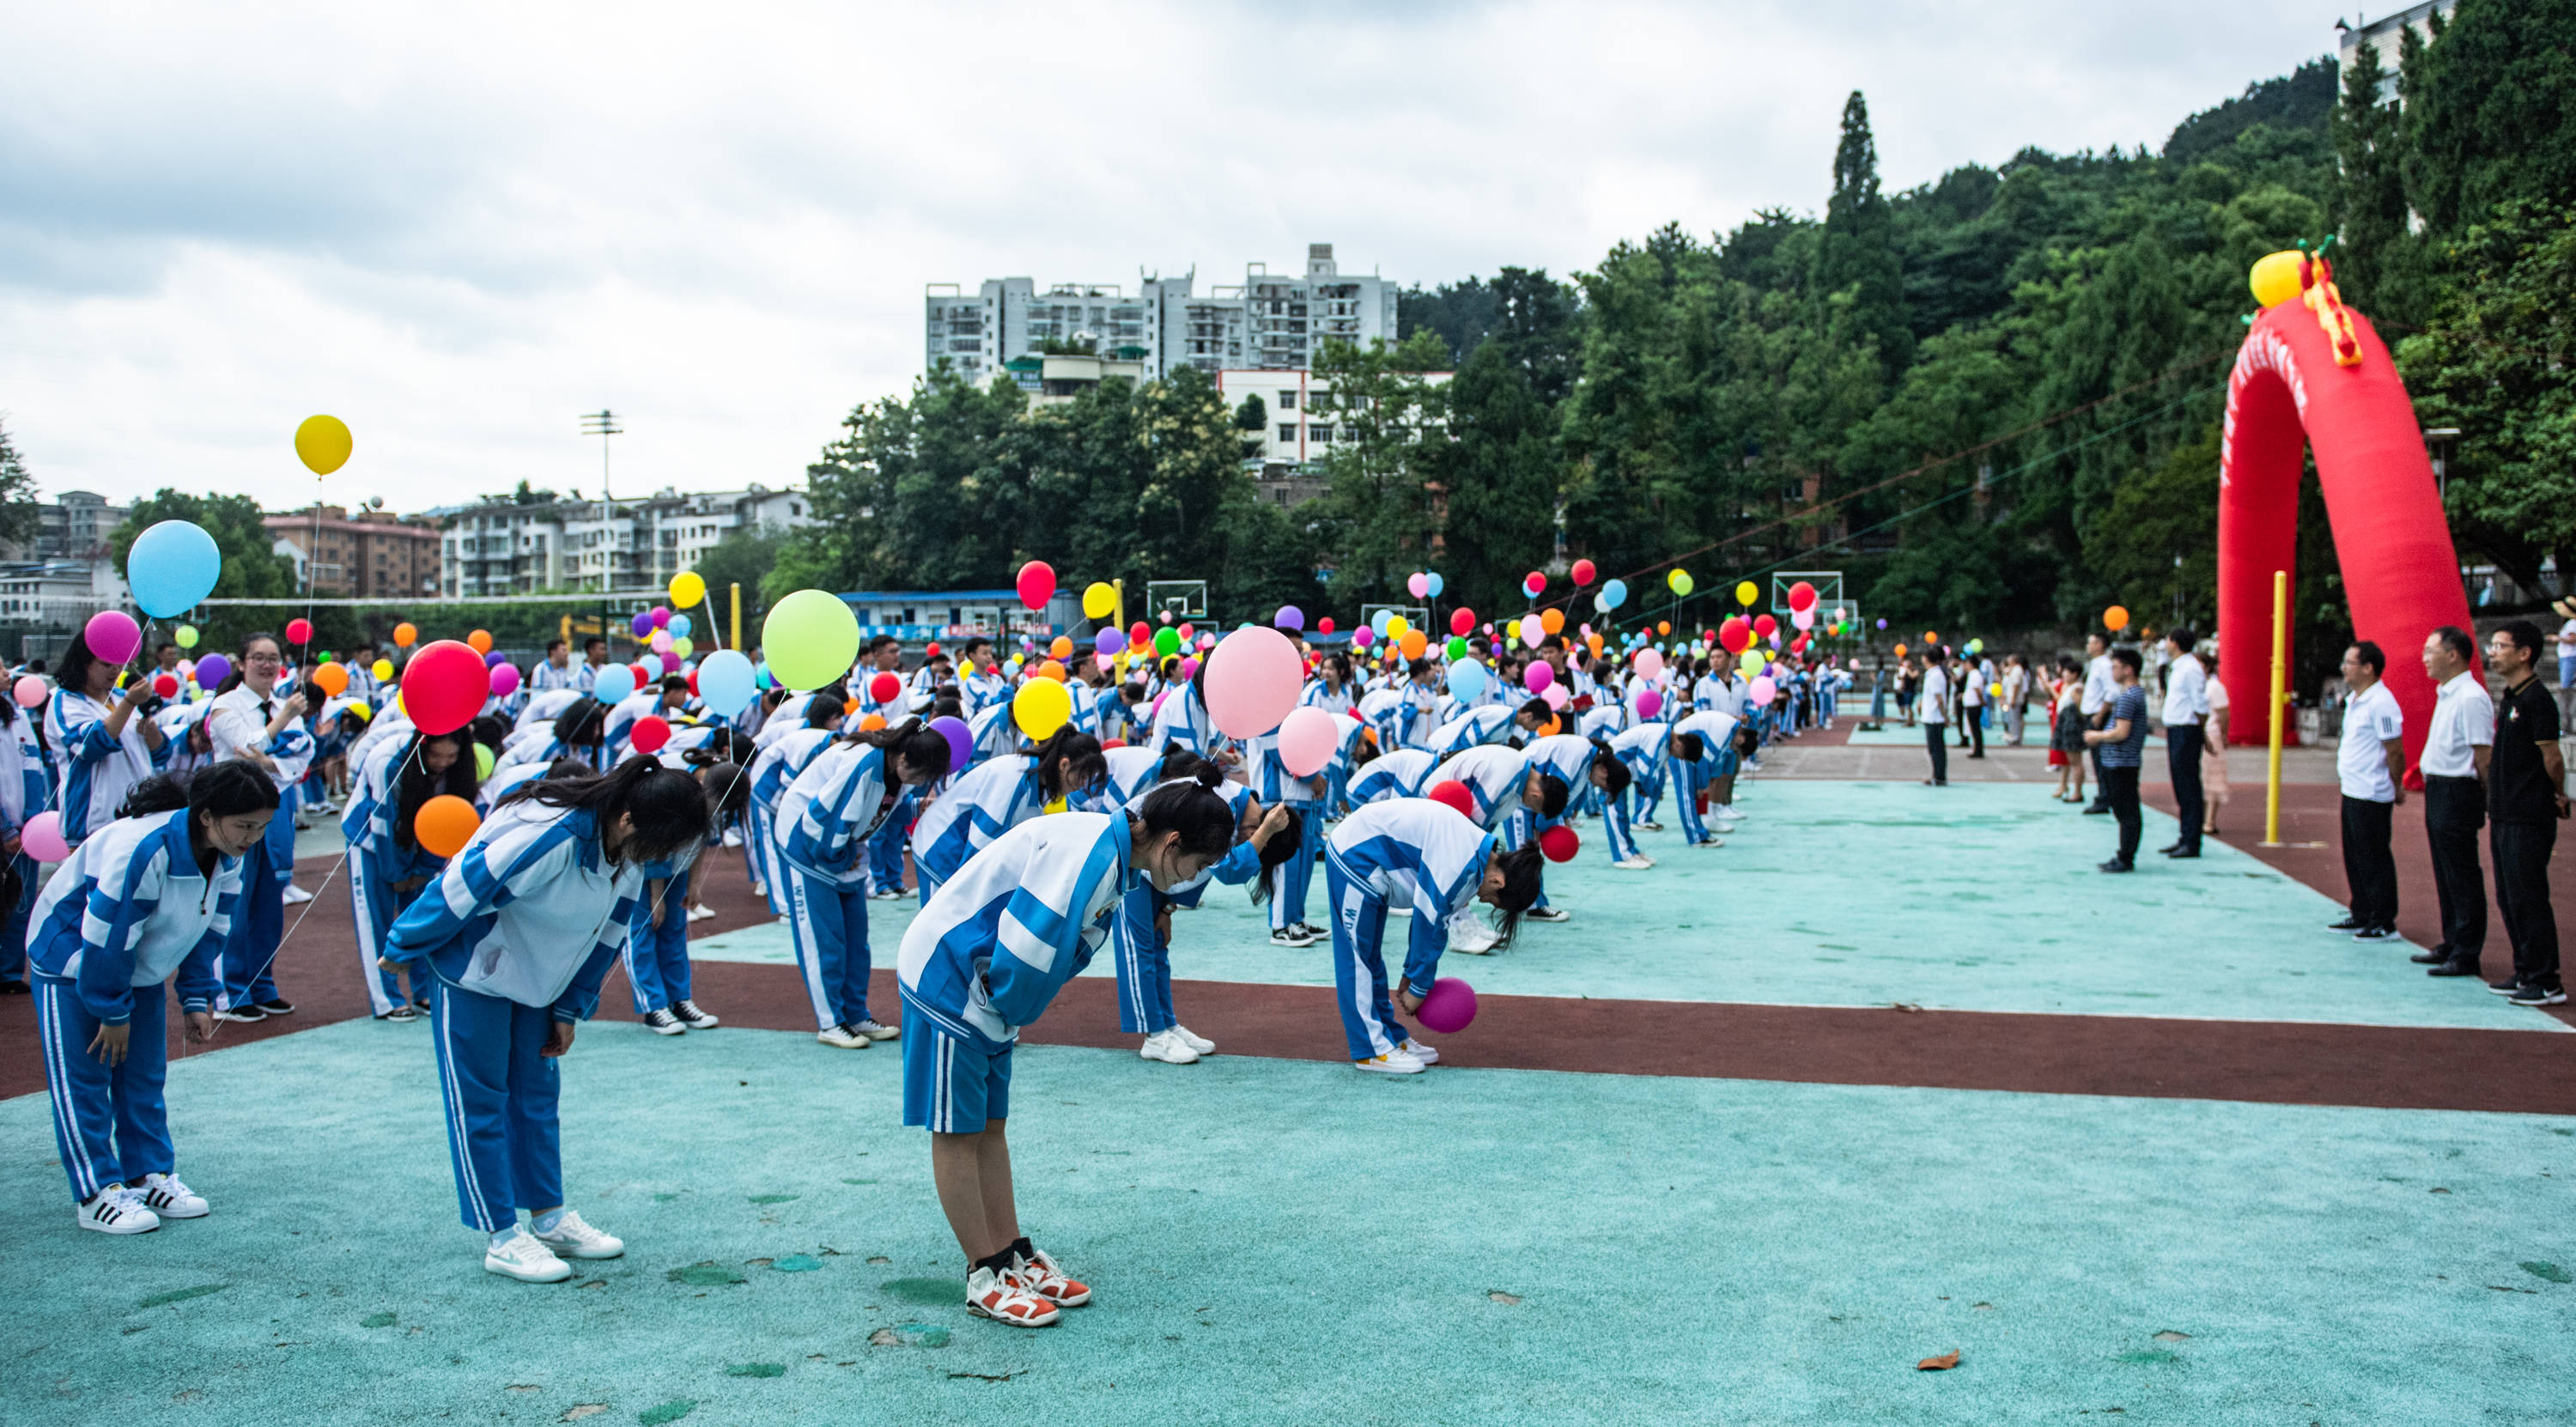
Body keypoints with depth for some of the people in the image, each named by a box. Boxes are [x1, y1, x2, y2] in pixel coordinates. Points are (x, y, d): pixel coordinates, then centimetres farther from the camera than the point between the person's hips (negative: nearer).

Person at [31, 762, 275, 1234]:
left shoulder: (228, 857, -13)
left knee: (145, 1077, 10)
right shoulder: (142, 848, -37)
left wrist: (198, 999, 0)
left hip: (139, 968, 7)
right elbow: (105, 938, -30)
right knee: (83, 1080, -2)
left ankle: (150, 1176, 19)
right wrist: (112, 1013, -19)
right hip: (72, 961, -7)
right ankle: (98, 1194, 2)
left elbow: (212, 927, 2)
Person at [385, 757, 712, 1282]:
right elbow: (461, 890, -27)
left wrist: (570, 1009, 7)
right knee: (479, 1103, 0)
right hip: (474, 973, -8)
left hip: (537, 977, 8)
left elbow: (611, 928, 3)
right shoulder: (544, 838, -36)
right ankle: (501, 1239, 5)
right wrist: (402, 949, -13)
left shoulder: (627, 850, -9)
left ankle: (549, 1219, 21)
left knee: (538, 1094, 13)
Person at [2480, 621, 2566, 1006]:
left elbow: (2553, 761, -15)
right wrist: (2495, 809, 14)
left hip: (2529, 819, -9)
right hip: (2505, 815, 9)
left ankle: (2546, 982, 1)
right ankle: (2525, 972, 22)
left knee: (2528, 898, -5)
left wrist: (2558, 796, 0)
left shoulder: (2536, 700, -14)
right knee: (2509, 898, 13)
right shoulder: (2509, 699, 14)